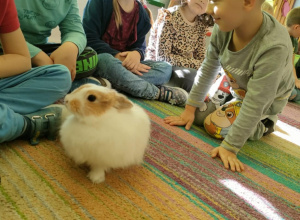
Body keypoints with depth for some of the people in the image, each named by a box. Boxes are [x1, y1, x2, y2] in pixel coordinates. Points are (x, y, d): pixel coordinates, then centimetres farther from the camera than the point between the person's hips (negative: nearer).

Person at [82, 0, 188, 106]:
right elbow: (89, 38, -16)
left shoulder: (143, 14, 5)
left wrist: (137, 54, -22)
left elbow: (139, 46, 4)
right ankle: (159, 92, -25)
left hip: (126, 63, 5)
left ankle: (110, 83, -33)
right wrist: (118, 56, -26)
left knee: (166, 68, -15)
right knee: (106, 60, -40)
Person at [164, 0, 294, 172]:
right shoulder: (224, 27, -27)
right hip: (236, 88, 5)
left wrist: (230, 147, -33)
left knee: (214, 125, -15)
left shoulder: (274, 48, -43)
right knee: (197, 114, 3)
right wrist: (190, 110, -9)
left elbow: (254, 105, -37)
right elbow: (208, 69, -13)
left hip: (266, 101, -5)